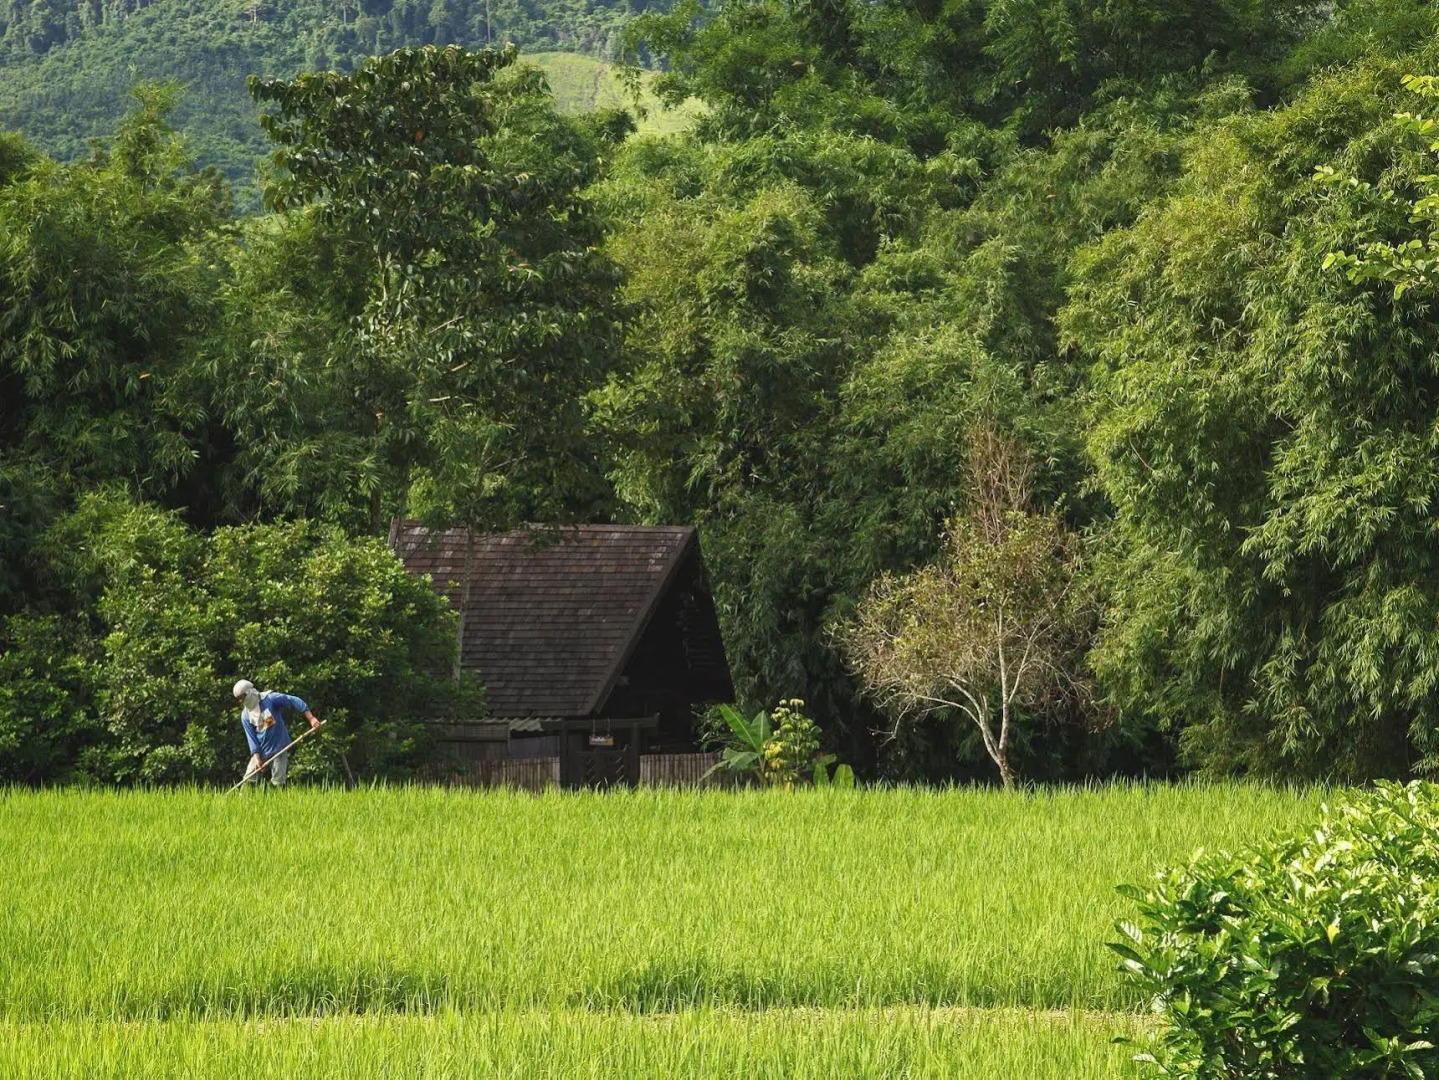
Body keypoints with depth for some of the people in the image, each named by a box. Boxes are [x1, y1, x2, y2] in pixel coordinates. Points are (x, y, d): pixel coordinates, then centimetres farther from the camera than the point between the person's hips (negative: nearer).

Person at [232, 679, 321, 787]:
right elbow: (251, 737, 1)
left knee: (278, 783, -5)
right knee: (248, 779, -4)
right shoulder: (245, 716, 3)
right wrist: (256, 757, -11)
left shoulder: (270, 699, -11)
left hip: (278, 749, -4)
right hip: (260, 751, 4)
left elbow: (295, 702, -11)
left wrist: (311, 719, -17)